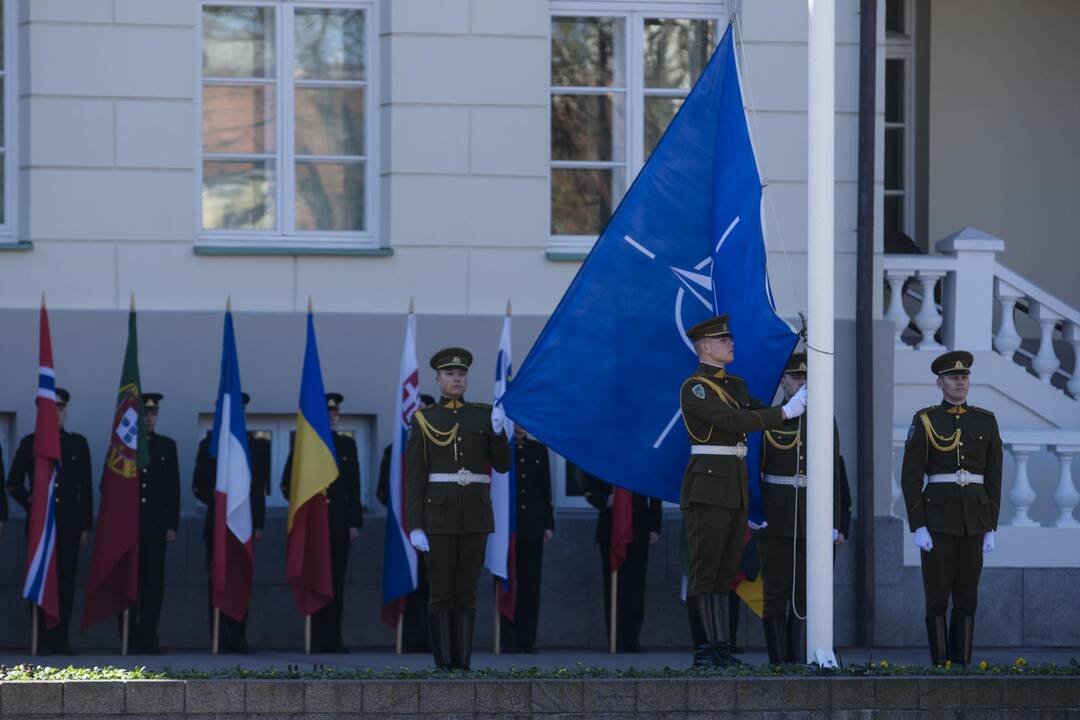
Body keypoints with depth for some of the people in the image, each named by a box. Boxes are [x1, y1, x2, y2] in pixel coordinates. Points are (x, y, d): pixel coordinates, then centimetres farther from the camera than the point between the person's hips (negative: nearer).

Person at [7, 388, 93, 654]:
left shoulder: (77, 443, 11)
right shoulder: (30, 443, 8)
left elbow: (85, 487, 9)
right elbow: (14, 483, 11)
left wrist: (85, 526, 4)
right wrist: (29, 501, -4)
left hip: (69, 524, 1)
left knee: (66, 582, -1)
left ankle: (61, 639, 2)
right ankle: (43, 639, -1)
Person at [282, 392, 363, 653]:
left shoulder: (347, 445, 13)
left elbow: (354, 487, 11)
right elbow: (287, 483, 7)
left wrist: (355, 521, 5)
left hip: (339, 523, 3)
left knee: (337, 581, 1)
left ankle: (333, 638, 4)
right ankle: (316, 638, -1)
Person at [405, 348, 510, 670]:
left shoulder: (484, 415, 9)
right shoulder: (424, 420, 2)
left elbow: (502, 465, 5)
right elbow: (414, 477, 0)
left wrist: (499, 430, -13)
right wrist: (415, 527, -9)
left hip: (475, 514, 2)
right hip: (438, 514, -2)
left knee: (466, 593, 3)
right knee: (441, 593, -3)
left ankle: (462, 664, 7)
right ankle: (444, 666, 2)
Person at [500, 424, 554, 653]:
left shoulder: (538, 450, 13)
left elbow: (546, 489, 15)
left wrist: (548, 524, 10)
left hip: (532, 526, 3)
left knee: (530, 585, 2)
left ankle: (527, 639, 5)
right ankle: (509, 640, -2)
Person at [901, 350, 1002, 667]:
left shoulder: (986, 421, 7)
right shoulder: (924, 421, -2)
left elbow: (993, 478, 8)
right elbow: (910, 477, -4)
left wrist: (991, 529, 3)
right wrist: (918, 528, -12)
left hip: (974, 518, 3)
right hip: (937, 517, -3)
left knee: (967, 598, 4)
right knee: (937, 598, -3)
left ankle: (962, 666, 10)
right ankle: (940, 667, 4)